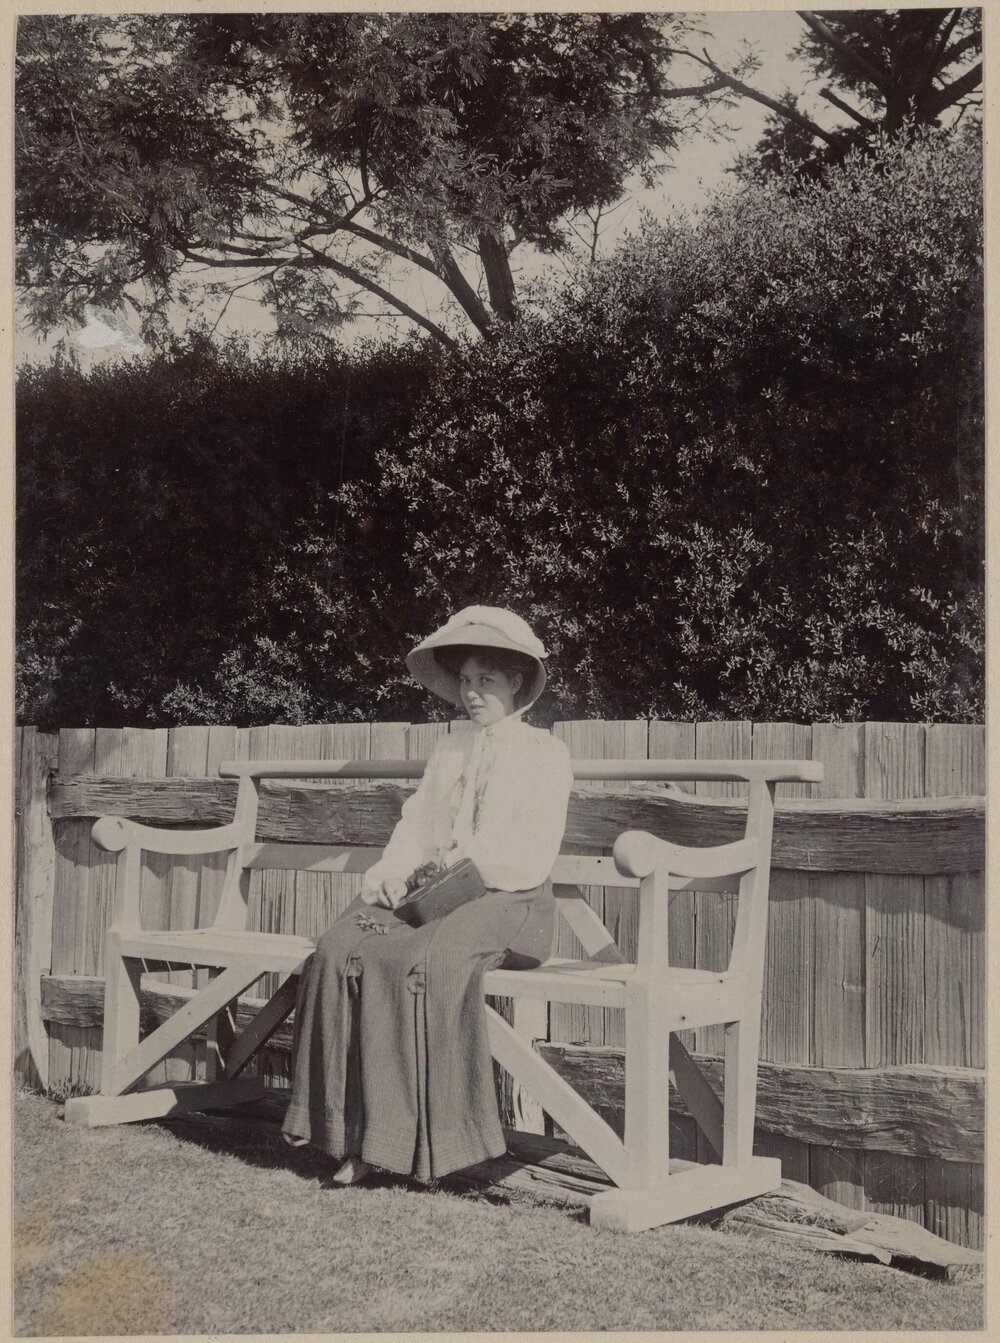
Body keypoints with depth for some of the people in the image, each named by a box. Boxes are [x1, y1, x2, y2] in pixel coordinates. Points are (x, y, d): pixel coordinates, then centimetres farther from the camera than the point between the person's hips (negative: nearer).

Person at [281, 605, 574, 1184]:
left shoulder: (545, 753, 7)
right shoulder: (448, 752, 24)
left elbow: (534, 853, -4)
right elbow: (414, 827, 16)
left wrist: (470, 857, -19)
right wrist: (392, 871, -5)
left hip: (510, 901, -5)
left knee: (427, 959, -35)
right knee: (342, 950, -24)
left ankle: (426, 1136, -28)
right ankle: (359, 1134, -24)